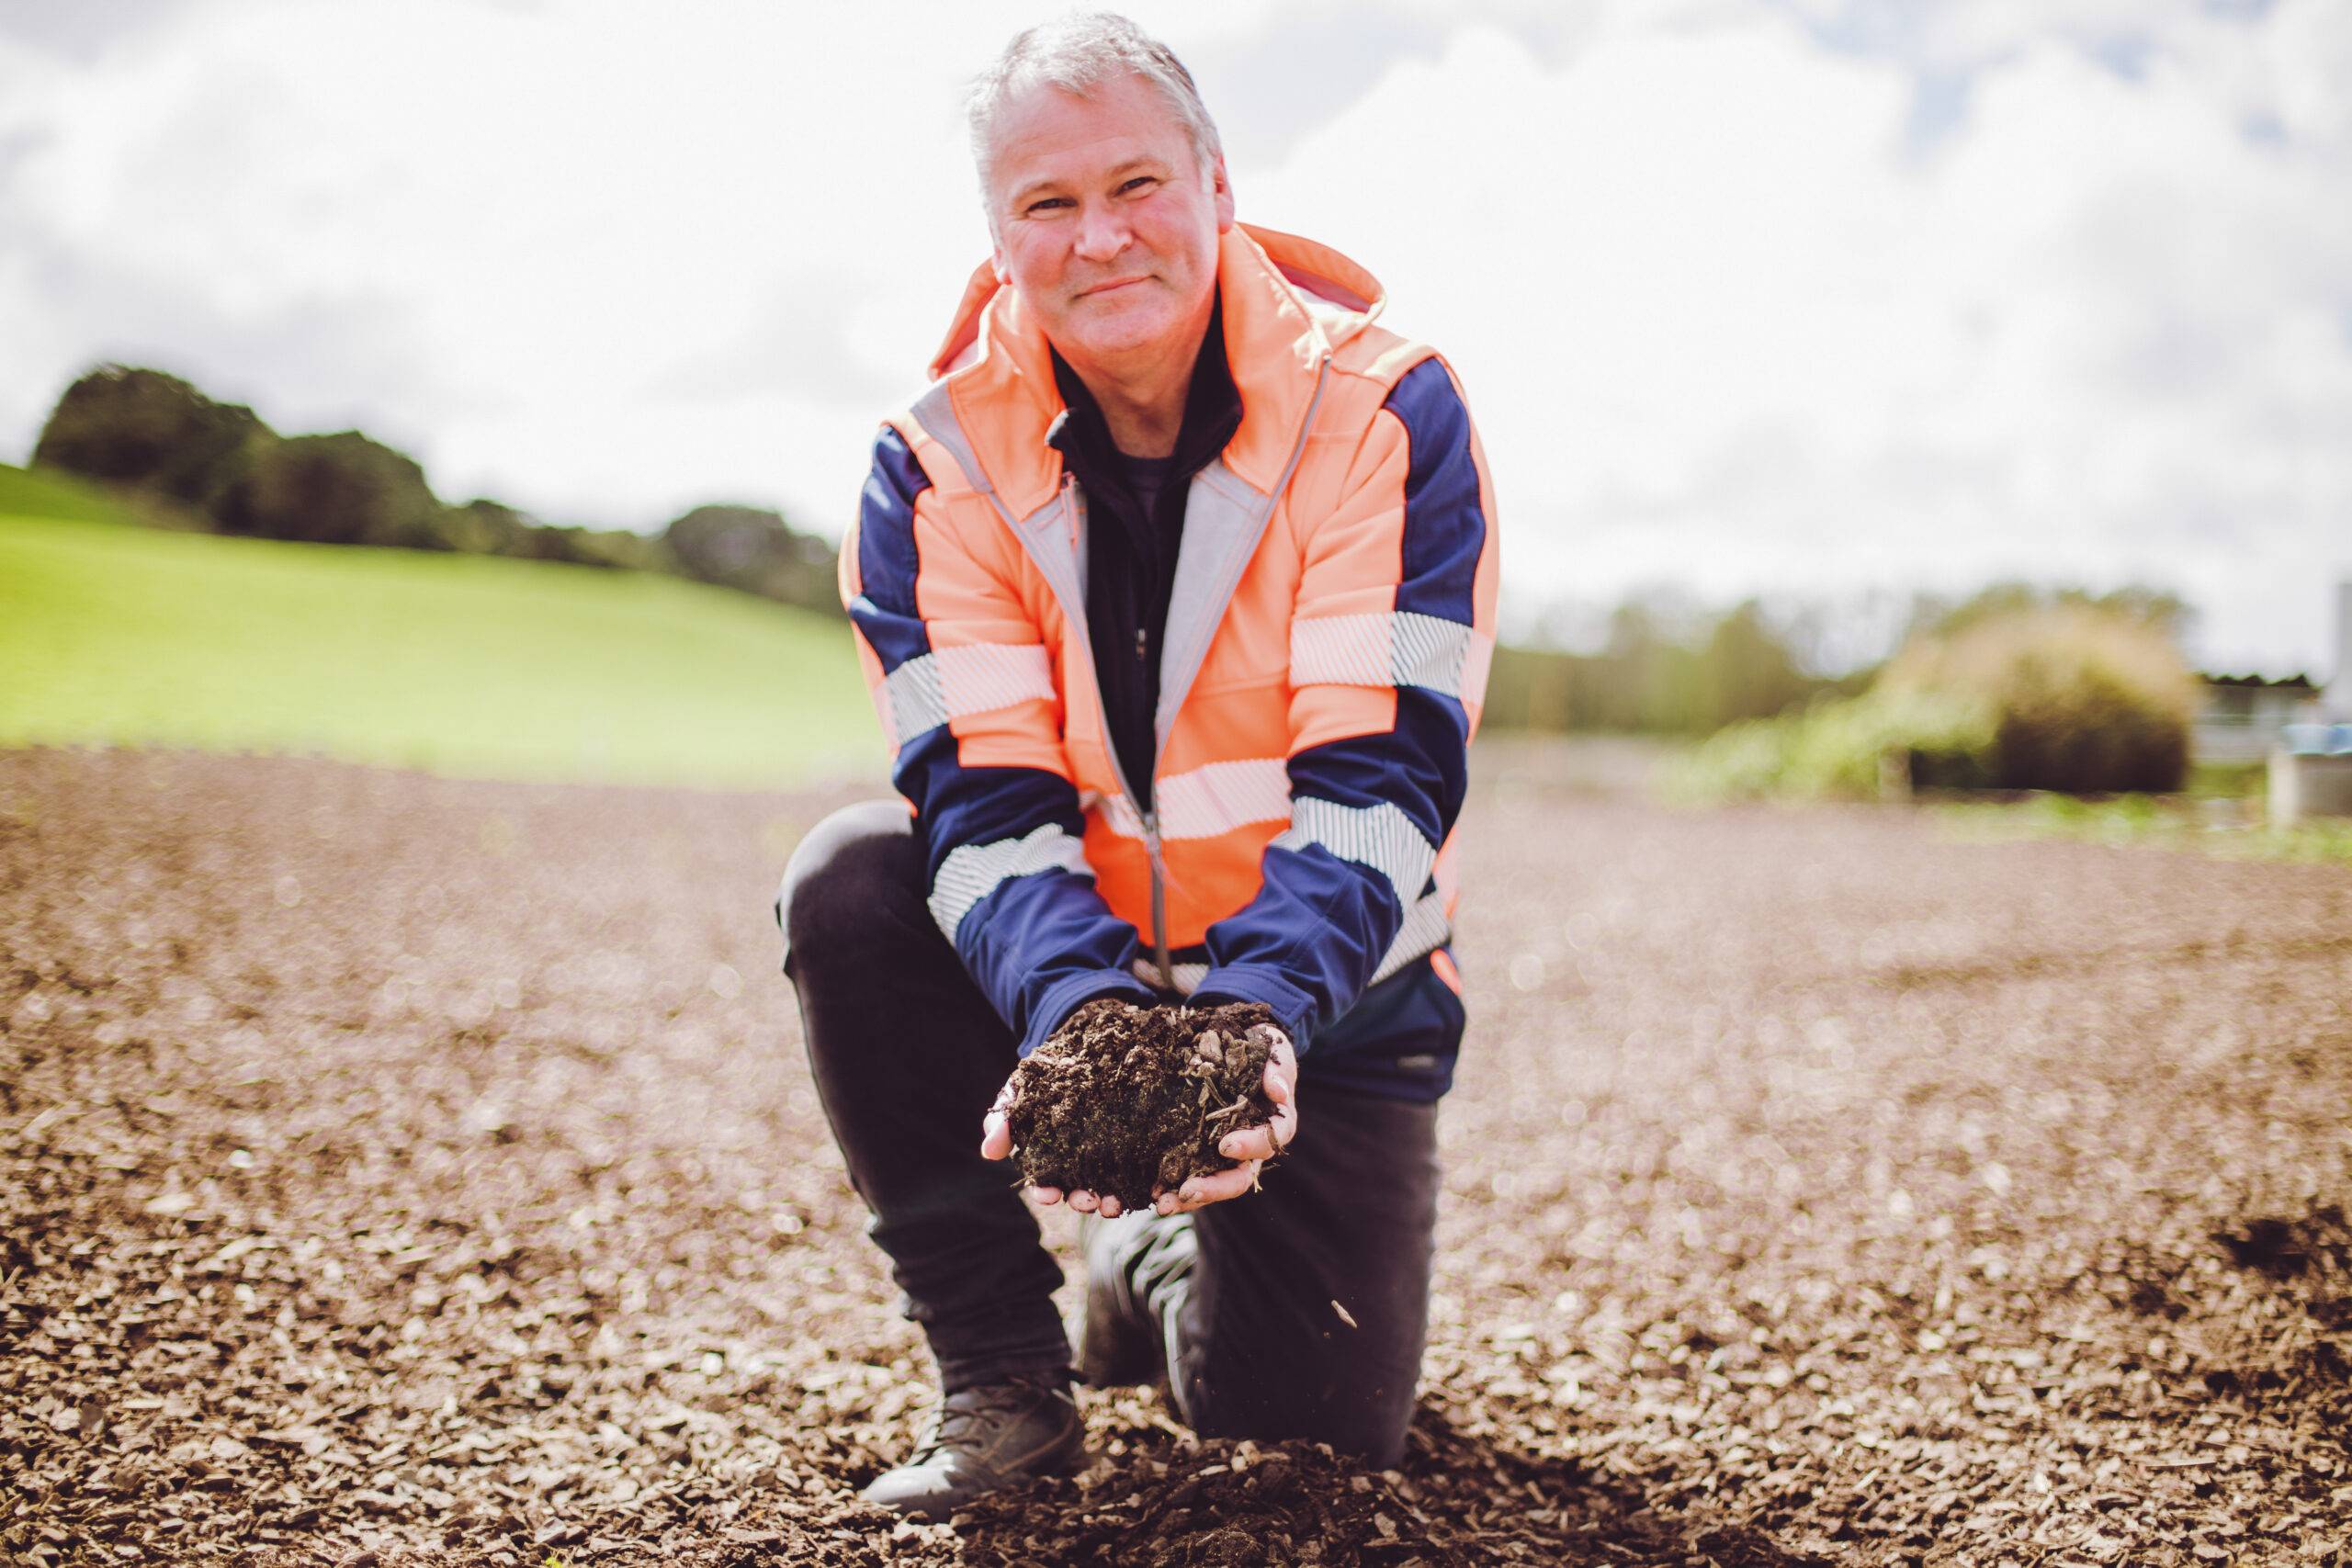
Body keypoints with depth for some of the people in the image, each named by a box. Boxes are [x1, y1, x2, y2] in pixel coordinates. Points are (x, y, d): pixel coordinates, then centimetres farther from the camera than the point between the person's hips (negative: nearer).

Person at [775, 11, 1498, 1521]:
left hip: (1325, 987, -1)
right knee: (852, 881, -28)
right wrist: (1075, 1012, -40)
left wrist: (1263, 1004, -41)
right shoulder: (936, 460, -10)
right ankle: (1001, 1370, -10)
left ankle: (1156, 1260, 27)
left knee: (1312, 1414, -12)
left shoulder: (1385, 411, -16)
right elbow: (985, 801, -20)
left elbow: (1382, 779, -23)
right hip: (1056, 974, 2)